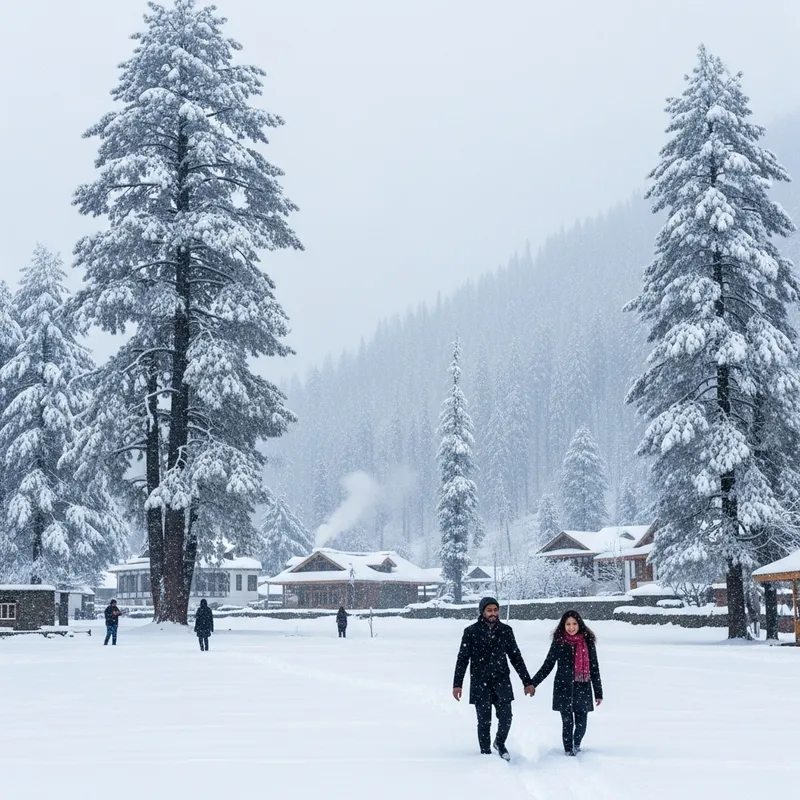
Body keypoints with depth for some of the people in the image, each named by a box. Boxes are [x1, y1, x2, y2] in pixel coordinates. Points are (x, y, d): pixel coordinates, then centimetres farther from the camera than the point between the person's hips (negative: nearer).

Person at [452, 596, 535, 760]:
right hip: (480, 684, -2)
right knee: (484, 722, 0)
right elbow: (462, 659, 1)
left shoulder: (505, 630, 5)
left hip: (502, 681, 2)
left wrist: (527, 681, 9)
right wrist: (457, 684, -4)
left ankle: (500, 743, 21)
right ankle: (486, 753, 14)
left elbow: (516, 657, 11)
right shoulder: (471, 632, -2)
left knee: (506, 717, -6)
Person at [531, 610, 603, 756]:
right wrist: (532, 683, 2)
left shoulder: (588, 642, 3)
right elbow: (547, 666, 7)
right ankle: (569, 751, 13)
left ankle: (576, 745, 33)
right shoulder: (559, 642, -1)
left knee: (581, 724, 4)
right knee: (568, 722, -2)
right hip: (564, 689, -1)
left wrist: (598, 693, 8)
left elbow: (594, 668, 7)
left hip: (582, 689, 1)